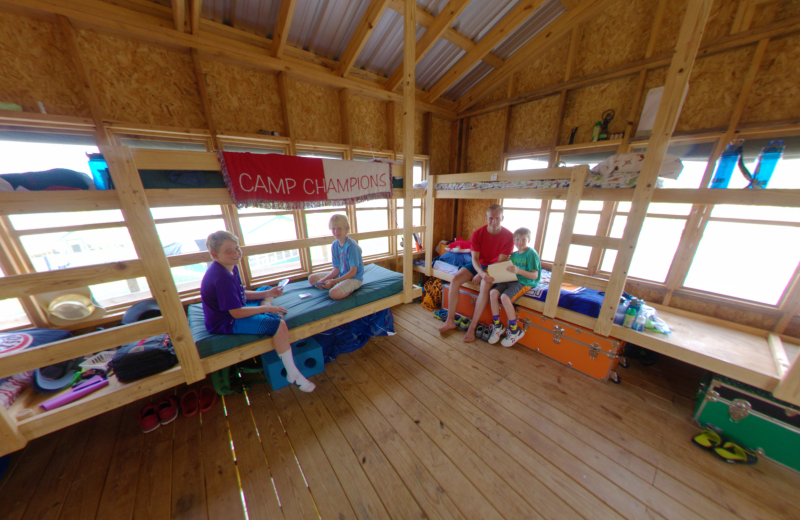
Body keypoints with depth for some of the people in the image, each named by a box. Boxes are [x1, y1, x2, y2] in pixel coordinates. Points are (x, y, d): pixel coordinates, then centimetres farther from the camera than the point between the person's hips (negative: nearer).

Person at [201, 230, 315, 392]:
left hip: (235, 310, 11)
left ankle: (265, 317, 4)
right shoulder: (222, 278, -30)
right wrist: (267, 308, -19)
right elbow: (237, 313, -29)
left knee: (265, 290, 27)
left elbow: (242, 294, 11)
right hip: (227, 323, -11)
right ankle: (293, 374, -16)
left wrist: (268, 293, 0)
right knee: (278, 324, -27)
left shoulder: (231, 267, 1)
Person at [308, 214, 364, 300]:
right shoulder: (334, 245, 2)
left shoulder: (351, 246, -21)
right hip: (341, 275, 9)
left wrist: (334, 281, -22)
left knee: (334, 293, -34)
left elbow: (353, 272, -19)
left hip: (354, 278, -9)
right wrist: (323, 280, -11)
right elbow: (336, 269, 4)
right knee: (312, 278, 9)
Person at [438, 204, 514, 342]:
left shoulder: (508, 236, -14)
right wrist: (481, 272, -34)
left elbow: (501, 262, -16)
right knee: (455, 280, -20)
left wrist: (483, 274, -24)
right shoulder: (478, 234, -10)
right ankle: (450, 321, -12)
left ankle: (472, 327, -25)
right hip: (478, 265, 3)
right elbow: (475, 258, -14)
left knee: (486, 285, -35)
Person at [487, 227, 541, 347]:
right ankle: (497, 326, -2)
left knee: (504, 297, -28)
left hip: (524, 282, -7)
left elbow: (534, 275, -14)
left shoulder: (531, 253, -7)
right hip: (511, 280, 7)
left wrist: (518, 271, -28)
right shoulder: (514, 254, 15)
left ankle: (515, 331, -9)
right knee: (493, 293, -16)